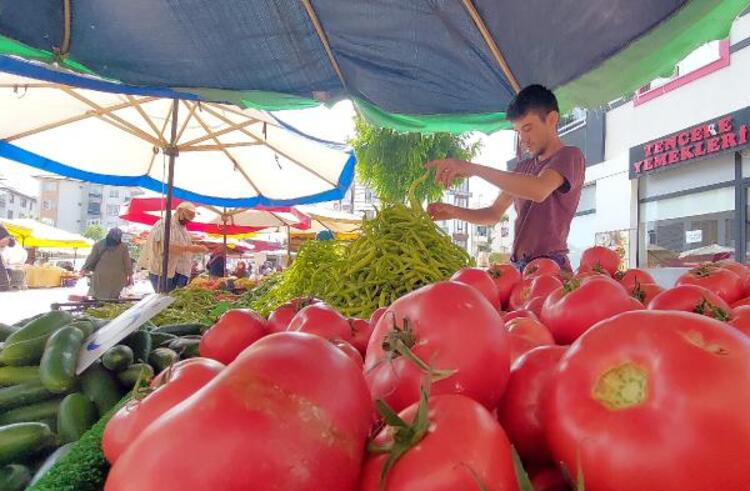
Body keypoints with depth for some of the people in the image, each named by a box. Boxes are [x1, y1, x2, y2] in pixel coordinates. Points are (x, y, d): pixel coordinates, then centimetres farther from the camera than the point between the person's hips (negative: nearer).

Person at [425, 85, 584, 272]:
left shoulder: (570, 156, -1)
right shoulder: (523, 167, 21)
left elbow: (539, 190, -22)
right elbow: (494, 214, 19)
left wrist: (473, 168, -22)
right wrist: (454, 212, 1)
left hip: (551, 266, -6)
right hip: (519, 267, 6)